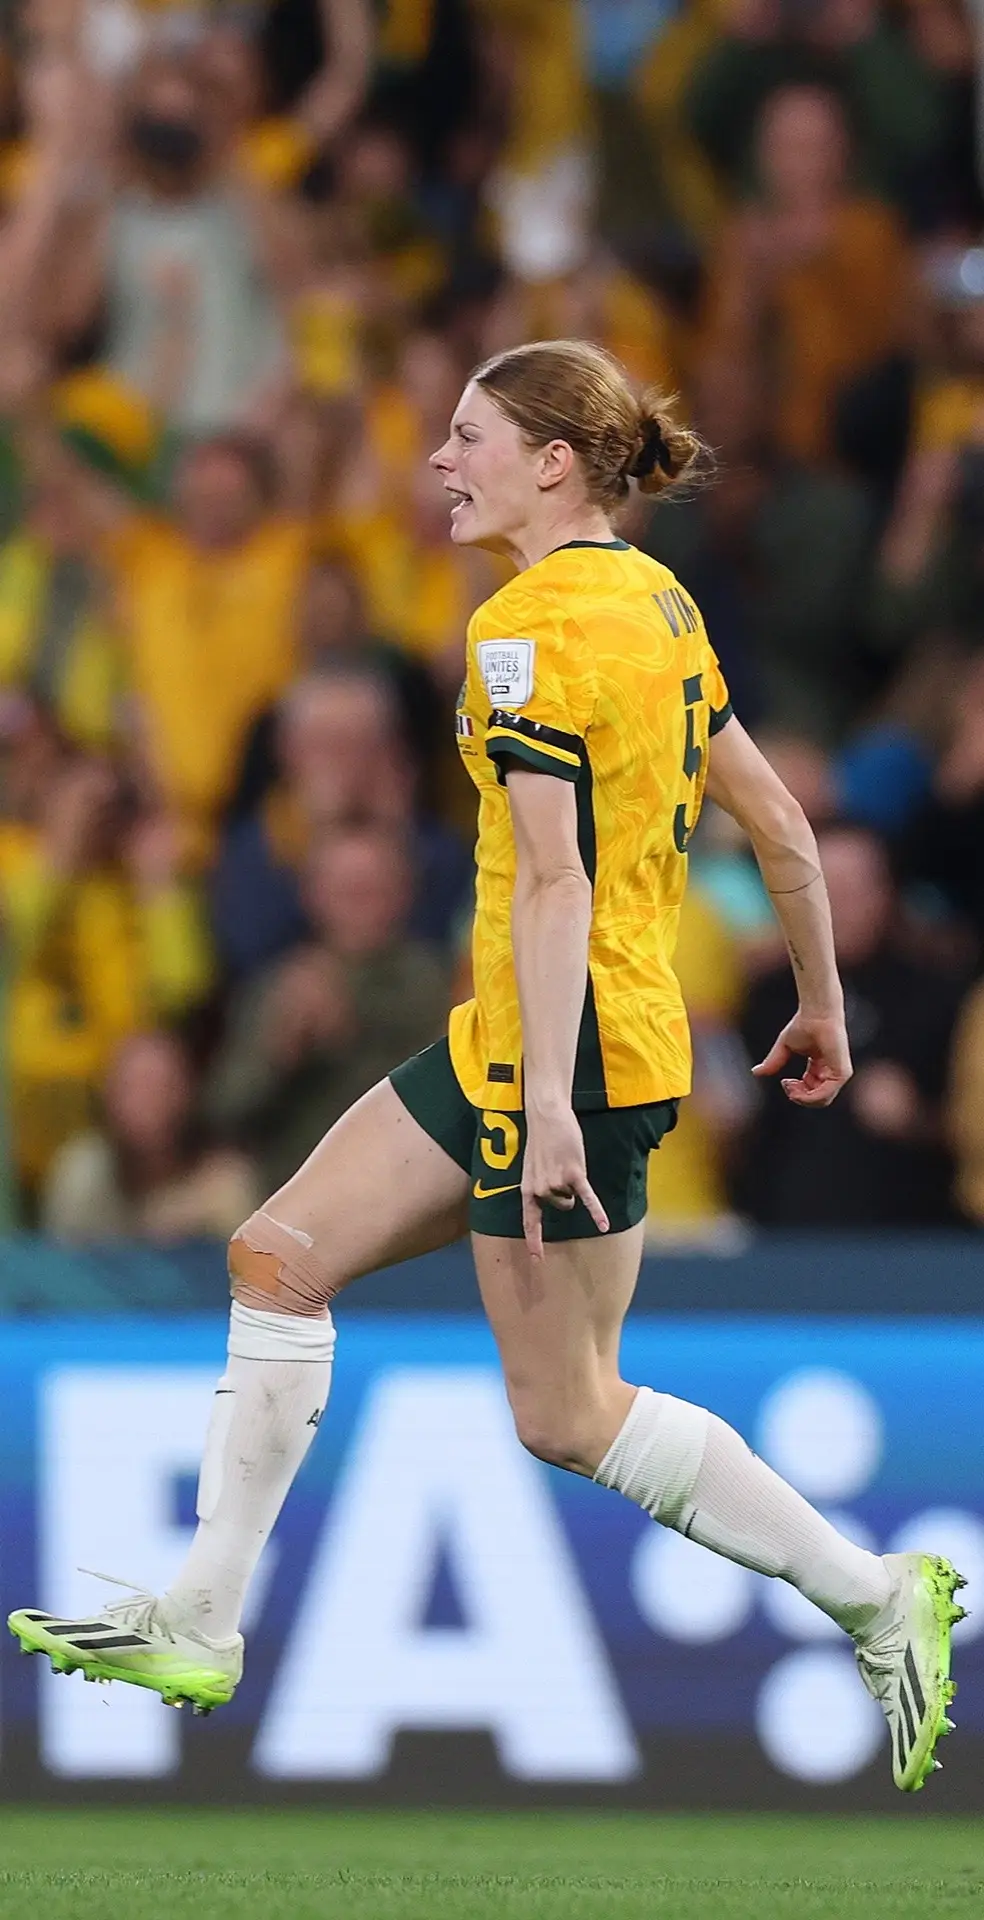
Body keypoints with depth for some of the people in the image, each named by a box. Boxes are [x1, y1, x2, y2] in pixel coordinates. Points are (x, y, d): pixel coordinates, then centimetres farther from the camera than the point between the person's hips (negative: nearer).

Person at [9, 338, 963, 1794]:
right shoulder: (655, 601, 11)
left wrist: (550, 1105, -28)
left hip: (569, 1044, -10)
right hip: (511, 1041, 10)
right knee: (279, 1256, 11)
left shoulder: (532, 625, -16)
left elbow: (555, 878, -24)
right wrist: (820, 1003, 26)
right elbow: (778, 824, 15)